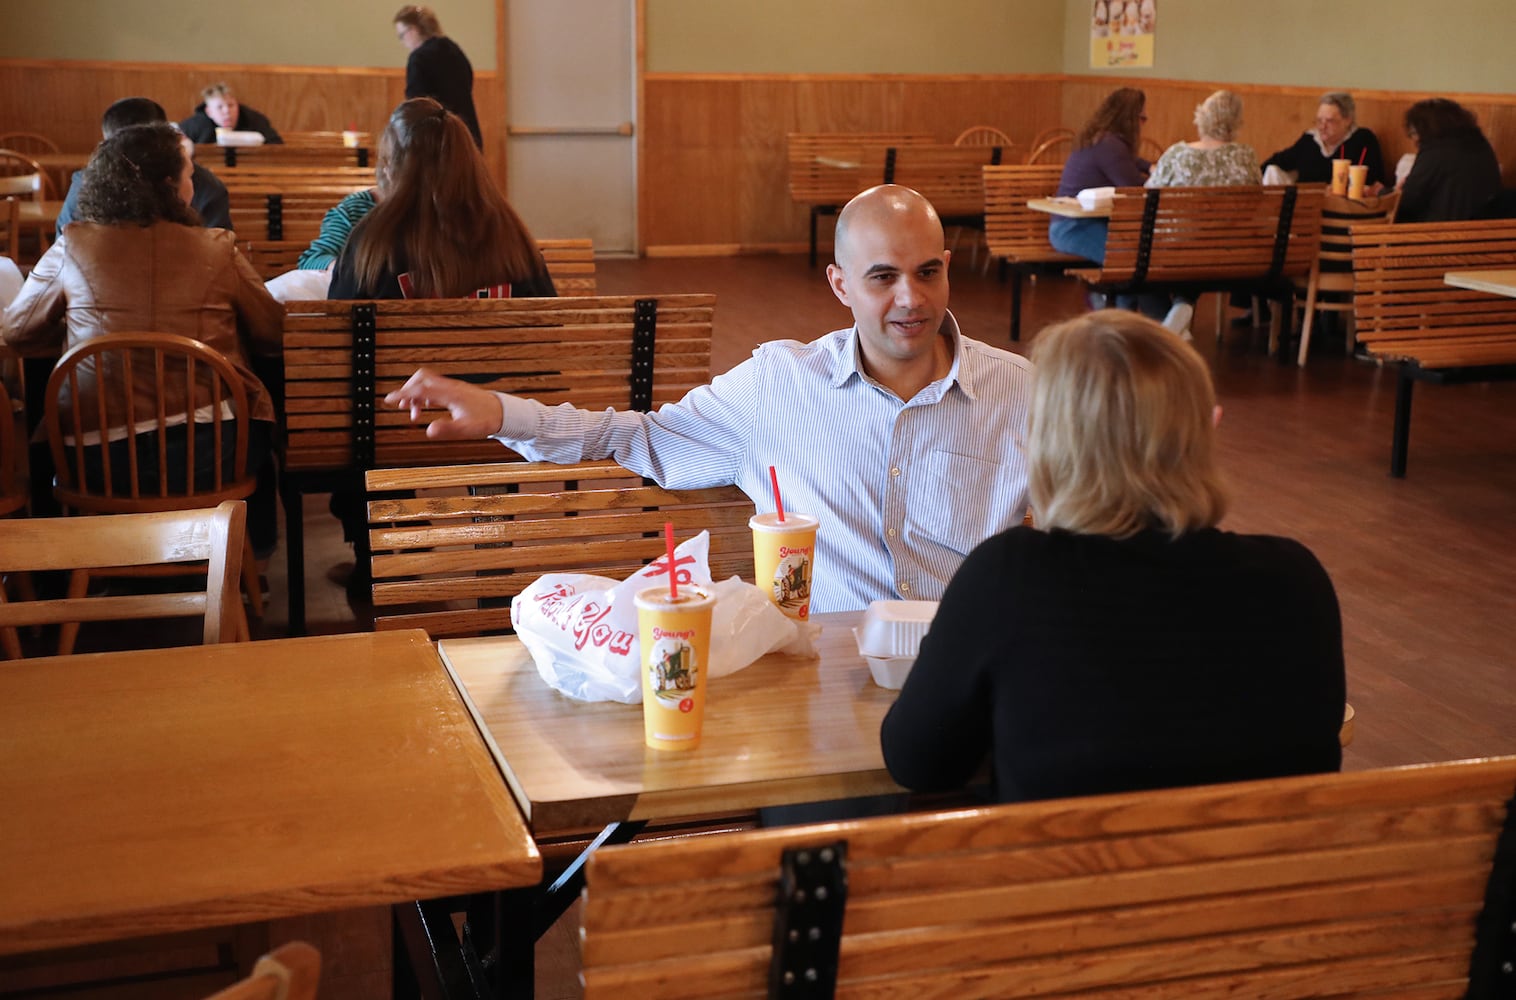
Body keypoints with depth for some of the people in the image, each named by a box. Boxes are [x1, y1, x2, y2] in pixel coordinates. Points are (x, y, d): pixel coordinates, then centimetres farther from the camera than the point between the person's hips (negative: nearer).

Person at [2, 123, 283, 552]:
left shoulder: (72, 247, 1)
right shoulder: (217, 249, -2)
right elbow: (274, 337, 8)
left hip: (100, 457, 1)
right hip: (209, 451, 0)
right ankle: (253, 548, 42)